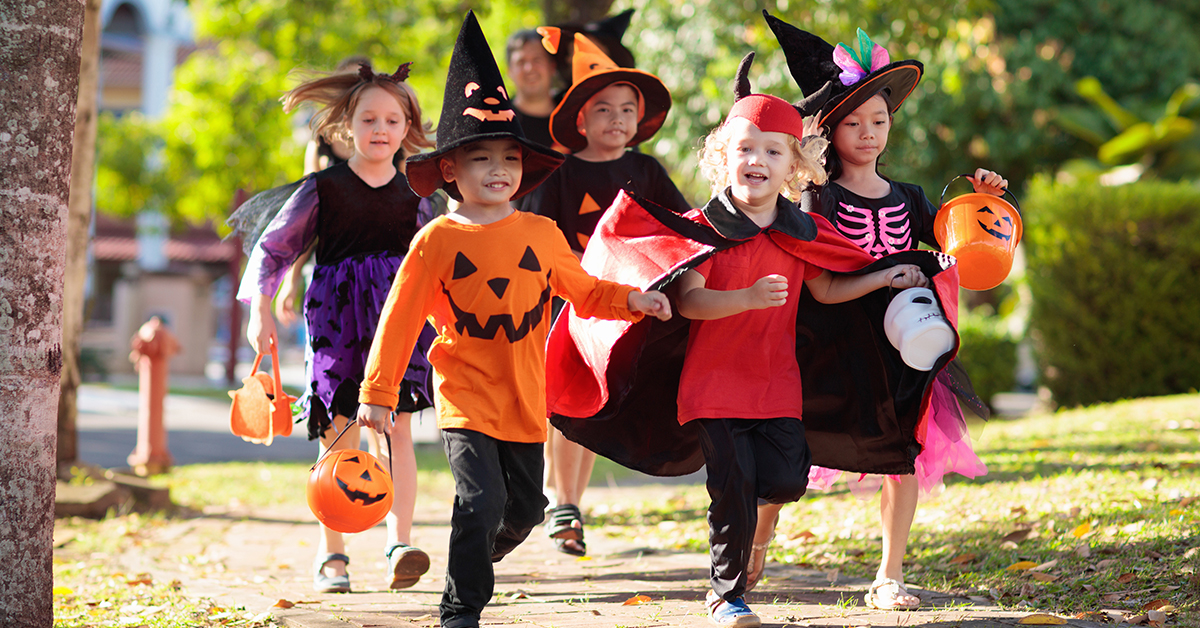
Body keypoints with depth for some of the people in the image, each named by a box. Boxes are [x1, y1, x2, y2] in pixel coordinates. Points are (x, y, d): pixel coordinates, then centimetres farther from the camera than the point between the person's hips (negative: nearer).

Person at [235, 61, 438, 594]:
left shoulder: (413, 195, 8)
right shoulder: (323, 188, 0)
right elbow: (273, 246, 6)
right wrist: (261, 309, 0)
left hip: (397, 320, 1)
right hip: (336, 321, -1)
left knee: (397, 429, -10)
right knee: (339, 436, 1)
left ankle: (400, 546, -15)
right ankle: (331, 555, 11)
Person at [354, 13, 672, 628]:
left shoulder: (541, 234, 2)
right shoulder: (436, 242, -7)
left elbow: (583, 291, 16)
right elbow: (400, 319, -4)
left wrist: (631, 299, -2)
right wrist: (377, 392, -5)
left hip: (524, 396, 4)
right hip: (464, 393, -4)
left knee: (524, 507, 13)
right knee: (482, 499, -18)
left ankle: (475, 559, 43)